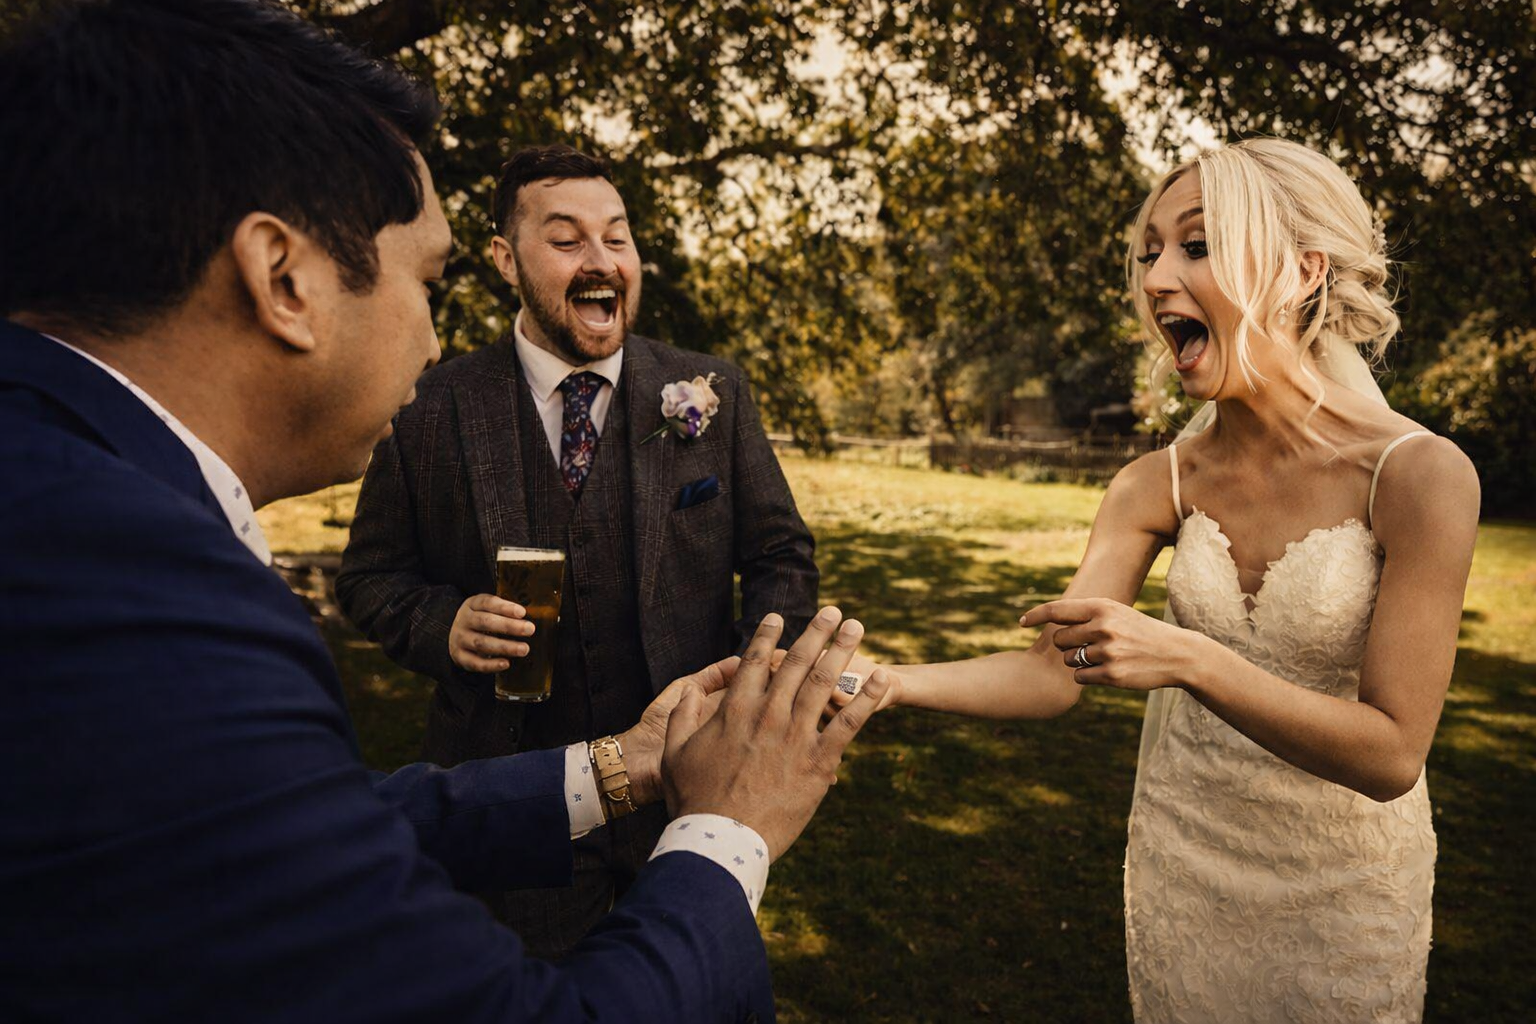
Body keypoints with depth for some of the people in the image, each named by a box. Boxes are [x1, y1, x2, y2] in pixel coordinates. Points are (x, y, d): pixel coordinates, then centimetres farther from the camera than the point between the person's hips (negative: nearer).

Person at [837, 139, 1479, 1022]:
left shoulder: (1417, 473, -20)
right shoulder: (1158, 486, -9)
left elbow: (1391, 755, -22)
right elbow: (1053, 674, -13)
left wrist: (1189, 660, -36)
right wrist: (875, 682, -28)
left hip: (1341, 887, -3)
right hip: (1178, 866, 3)